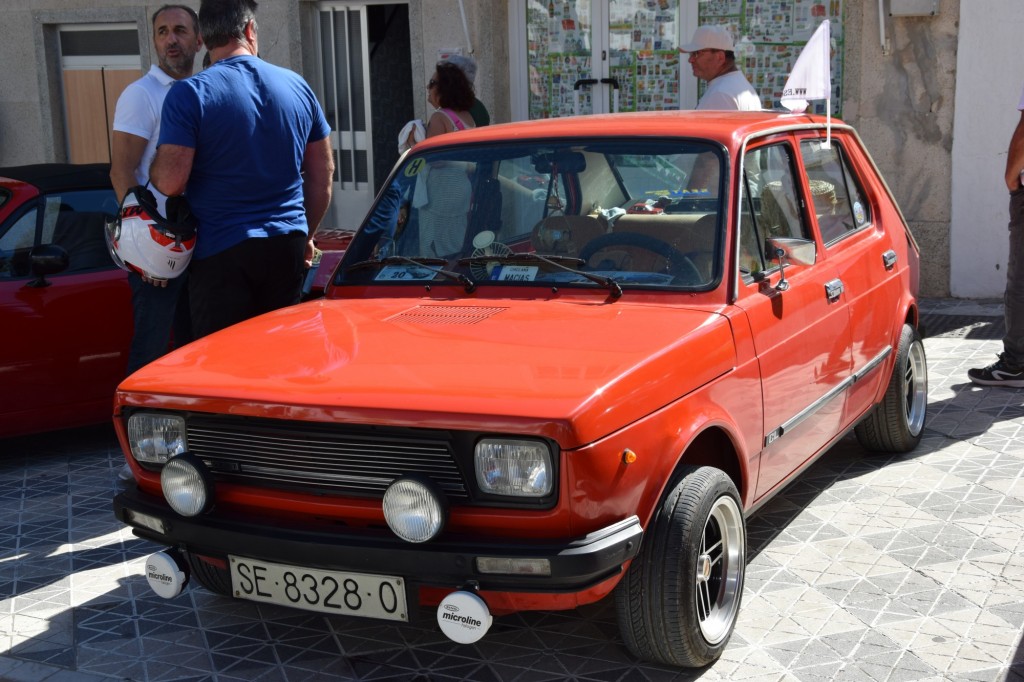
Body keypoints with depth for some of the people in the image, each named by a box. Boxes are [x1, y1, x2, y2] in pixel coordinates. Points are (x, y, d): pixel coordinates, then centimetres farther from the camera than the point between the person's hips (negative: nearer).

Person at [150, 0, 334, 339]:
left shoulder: (189, 94, -9)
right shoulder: (297, 86, 6)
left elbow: (170, 182, -15)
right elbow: (323, 172, 11)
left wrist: (154, 169, 8)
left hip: (221, 252, -4)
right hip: (287, 247, 5)